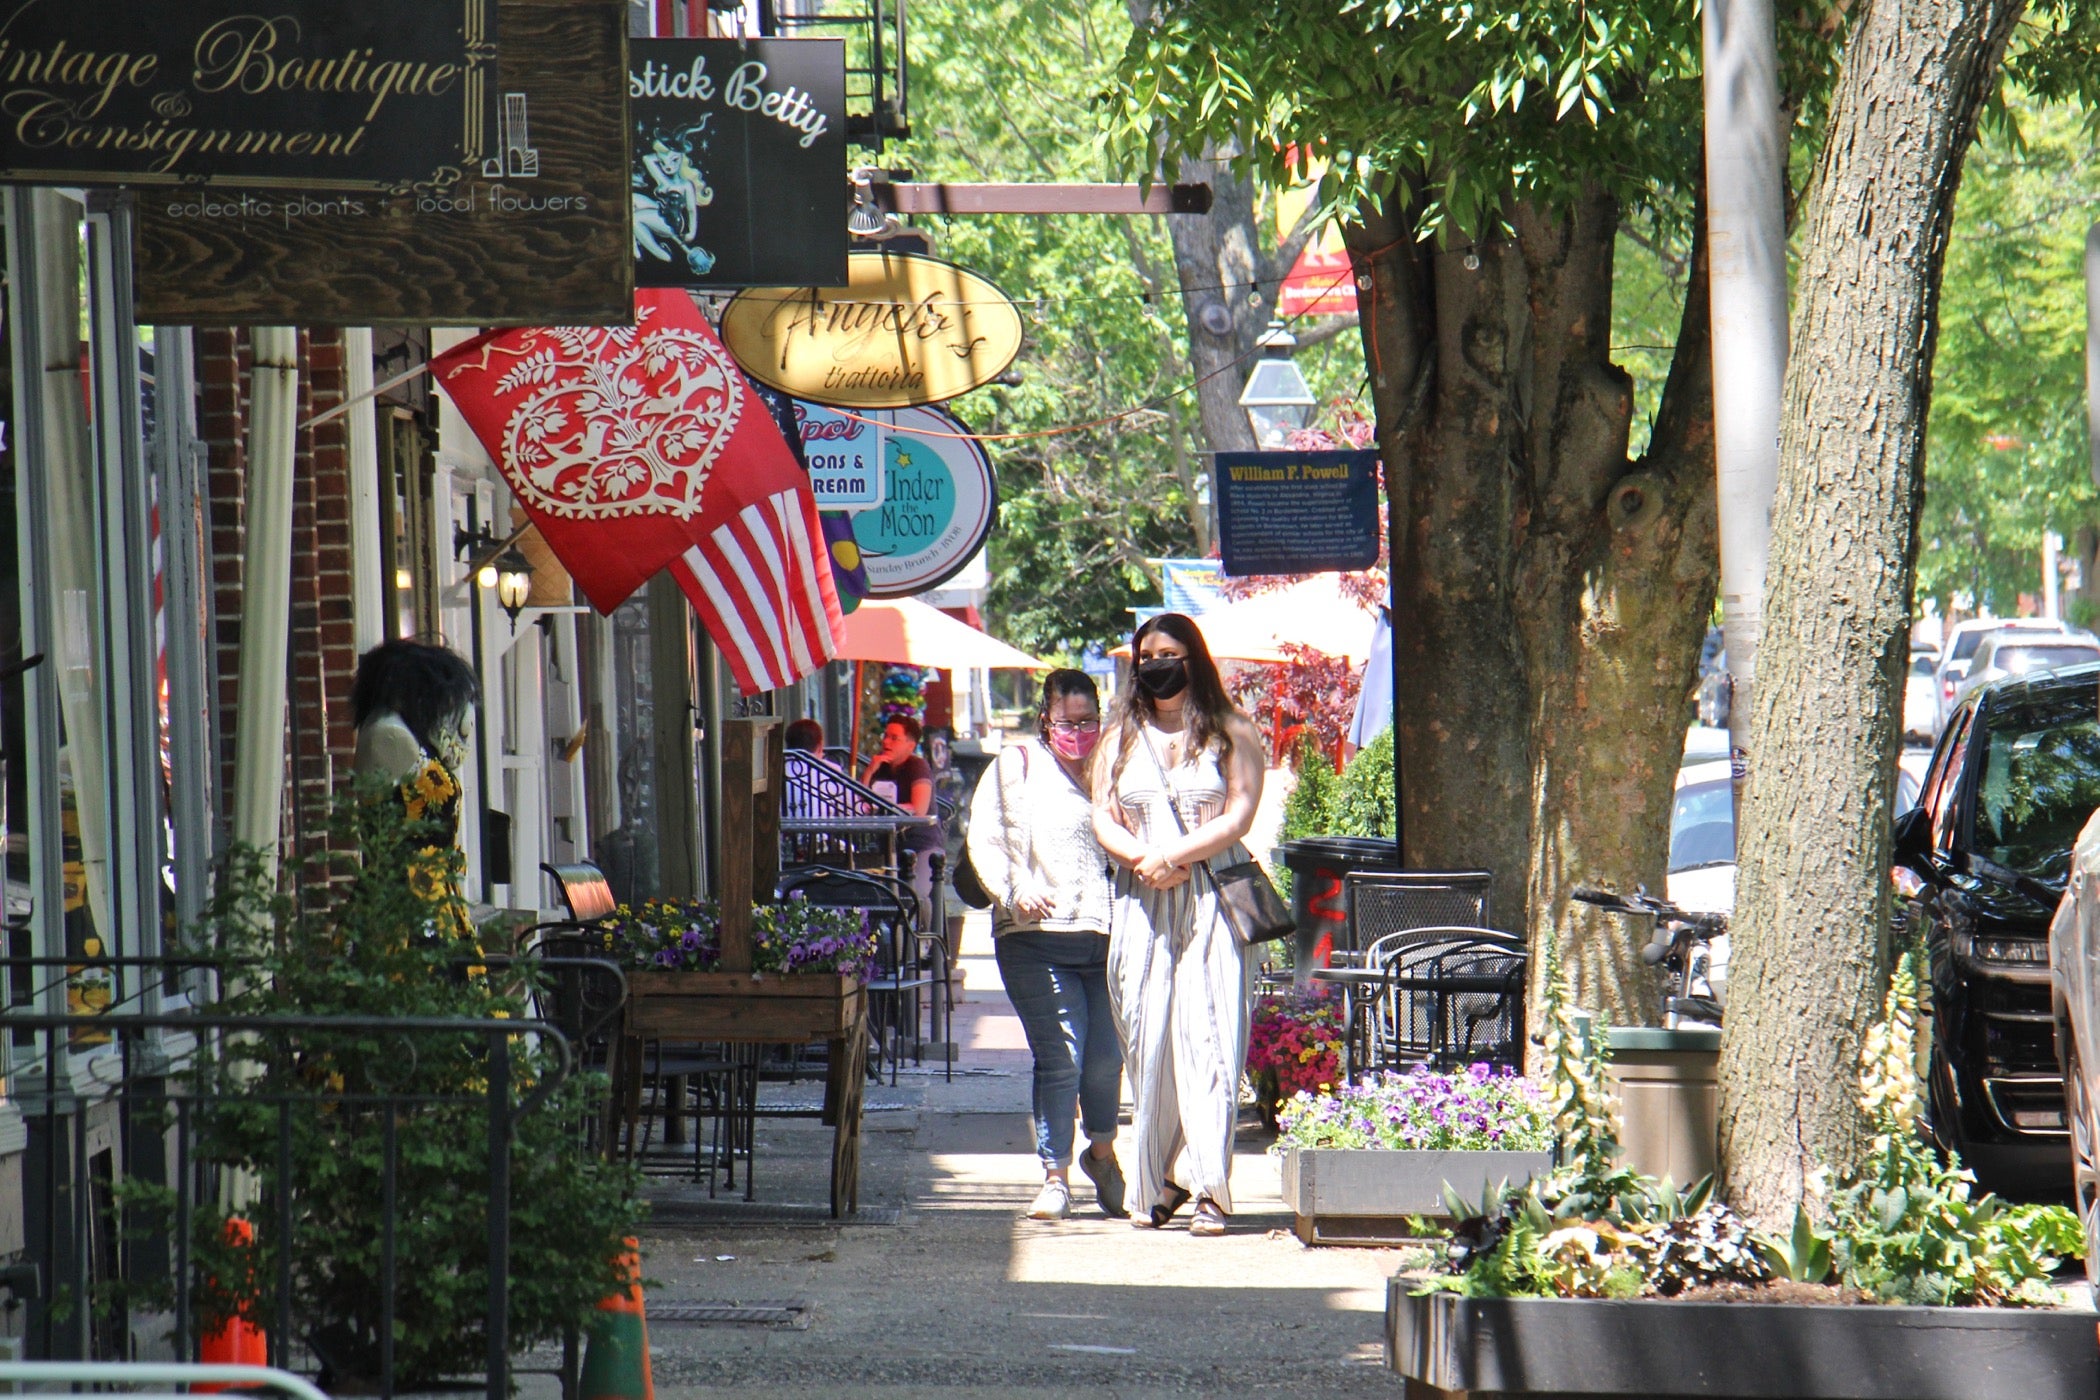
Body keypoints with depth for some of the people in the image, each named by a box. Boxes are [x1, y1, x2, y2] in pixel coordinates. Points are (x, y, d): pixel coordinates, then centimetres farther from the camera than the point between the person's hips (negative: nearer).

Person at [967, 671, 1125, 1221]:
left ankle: (1101, 1153, 25)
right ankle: (1055, 1176, 0)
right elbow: (985, 841, 2)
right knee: (1059, 1057, -10)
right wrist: (1015, 891, -14)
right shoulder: (1016, 768, 9)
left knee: (1107, 1056, -2)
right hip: (1038, 937, -3)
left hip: (1107, 938, 3)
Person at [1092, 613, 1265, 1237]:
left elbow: (1239, 817, -3)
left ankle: (1208, 1185, -16)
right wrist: (1142, 858, -9)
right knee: (1147, 1039, -1)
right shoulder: (1122, 737, 16)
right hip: (1140, 905, 3)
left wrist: (1175, 857, -13)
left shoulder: (1231, 734, 6)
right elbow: (1103, 819, 10)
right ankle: (1160, 1185, 5)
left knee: (1207, 1036, -11)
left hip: (1212, 902, -3)